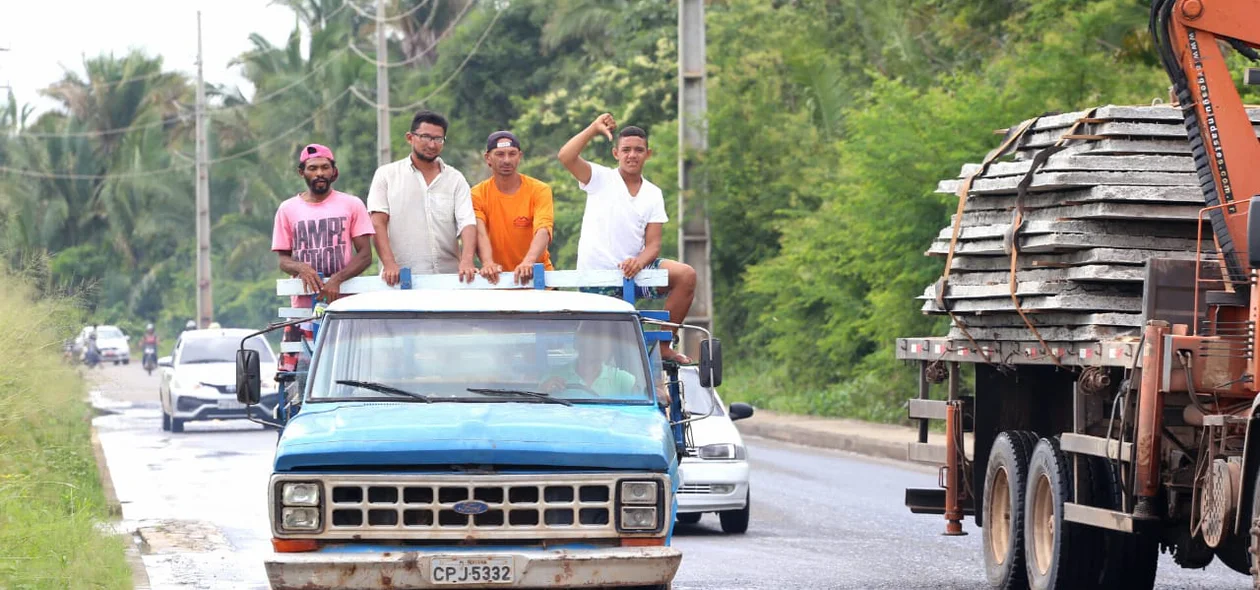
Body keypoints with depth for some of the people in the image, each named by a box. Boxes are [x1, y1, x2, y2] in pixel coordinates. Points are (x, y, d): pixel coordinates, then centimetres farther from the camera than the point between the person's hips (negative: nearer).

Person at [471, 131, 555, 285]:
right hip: (498, 279, 1)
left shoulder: (539, 190, -2)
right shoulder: (478, 194, 1)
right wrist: (488, 263, -33)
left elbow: (543, 232, -16)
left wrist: (529, 262, -35)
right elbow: (480, 233, -13)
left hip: (536, 277, -1)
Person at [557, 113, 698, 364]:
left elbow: (653, 244, 1)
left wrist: (639, 262, -21)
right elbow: (565, 157, -19)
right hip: (596, 275, -3)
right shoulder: (600, 178, -1)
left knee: (686, 275, -17)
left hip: (633, 270, 3)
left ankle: (664, 345, -12)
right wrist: (594, 129, -21)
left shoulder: (653, 194, 9)